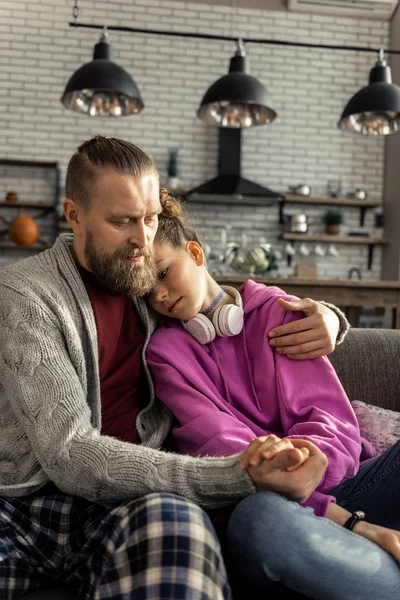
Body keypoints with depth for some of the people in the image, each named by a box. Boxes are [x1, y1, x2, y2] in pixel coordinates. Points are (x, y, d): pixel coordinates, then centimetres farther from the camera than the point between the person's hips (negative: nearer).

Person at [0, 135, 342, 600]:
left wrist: (322, 318, -1)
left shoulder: (159, 283, 10)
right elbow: (69, 455, -17)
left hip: (130, 498, 3)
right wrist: (238, 476, -27)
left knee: (173, 521, -35)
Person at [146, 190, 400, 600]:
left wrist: (293, 454, -26)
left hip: (343, 486, 2)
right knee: (258, 516, -37)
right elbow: (222, 446, -8)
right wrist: (353, 525, -21)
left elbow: (335, 425, 1)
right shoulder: (166, 351, 7)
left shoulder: (279, 312, 12)